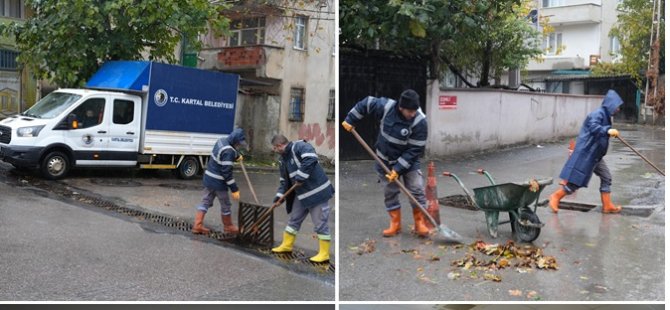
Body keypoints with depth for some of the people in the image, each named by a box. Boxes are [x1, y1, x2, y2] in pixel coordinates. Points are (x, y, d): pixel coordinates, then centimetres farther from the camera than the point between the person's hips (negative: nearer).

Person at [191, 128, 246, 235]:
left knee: (206, 201, 13)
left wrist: (237, 155, 45)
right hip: (218, 182, -9)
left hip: (209, 178, 9)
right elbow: (227, 173, -26)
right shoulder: (228, 152, -26)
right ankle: (228, 227, 25)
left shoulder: (222, 141, 1)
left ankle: (197, 225, 12)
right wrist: (234, 189, -22)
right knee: (225, 205, 9)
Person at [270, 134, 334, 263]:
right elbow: (284, 180, 18)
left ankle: (324, 253, 7)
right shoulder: (283, 159, 12)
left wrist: (300, 177, -28)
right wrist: (279, 195, 4)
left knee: (320, 222, -2)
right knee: (294, 219, 19)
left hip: (317, 192, -9)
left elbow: (311, 159, -33)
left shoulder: (300, 146, -16)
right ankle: (287, 245, 35)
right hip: (301, 194, 9)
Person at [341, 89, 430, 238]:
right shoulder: (385, 107, -22)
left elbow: (414, 150, -23)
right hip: (385, 159, 2)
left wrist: (398, 169, -25)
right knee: (390, 192, 8)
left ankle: (420, 223, 8)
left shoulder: (420, 122, -26)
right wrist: (350, 120, -1)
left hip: (408, 160, -2)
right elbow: (365, 103, -4)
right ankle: (395, 224, 20)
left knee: (417, 190, -6)